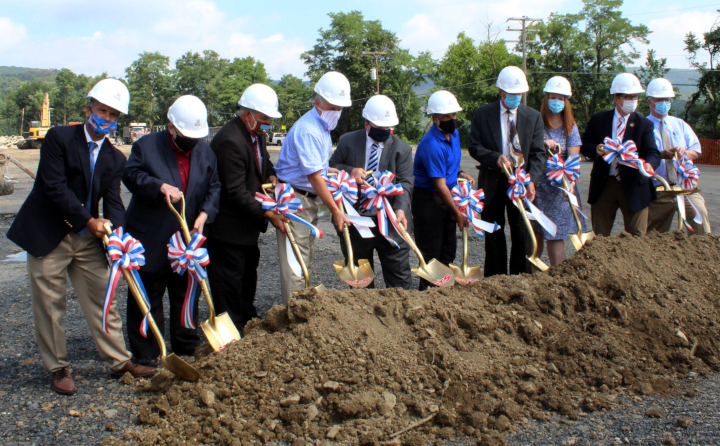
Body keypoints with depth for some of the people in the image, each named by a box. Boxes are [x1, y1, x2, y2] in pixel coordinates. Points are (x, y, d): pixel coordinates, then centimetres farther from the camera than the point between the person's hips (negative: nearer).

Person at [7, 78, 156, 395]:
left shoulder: (115, 158, 6)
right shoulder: (59, 138, -9)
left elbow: (113, 202, -2)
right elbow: (55, 187, -17)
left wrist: (116, 234, -22)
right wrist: (88, 221, -20)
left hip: (88, 238, 5)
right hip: (48, 235, -4)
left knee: (101, 300, 9)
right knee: (49, 305, 4)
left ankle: (119, 361, 18)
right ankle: (57, 368, 17)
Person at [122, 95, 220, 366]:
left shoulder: (205, 153, 7)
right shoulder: (146, 146, -5)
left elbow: (213, 188, 6)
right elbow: (131, 175, -12)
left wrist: (204, 214, -11)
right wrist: (161, 186, -26)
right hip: (150, 239, -4)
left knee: (187, 293, 13)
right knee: (148, 296, 3)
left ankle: (187, 348, 27)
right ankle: (146, 353, 13)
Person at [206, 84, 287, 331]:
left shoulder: (257, 133, 5)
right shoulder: (230, 141, -27)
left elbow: (264, 160, 23)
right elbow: (236, 192, -28)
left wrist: (270, 175, -1)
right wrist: (267, 214, -26)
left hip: (248, 220, 10)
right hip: (229, 225, -10)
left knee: (248, 270, 22)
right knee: (229, 276, 0)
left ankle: (247, 317, 37)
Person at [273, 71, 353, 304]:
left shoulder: (323, 127, 12)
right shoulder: (307, 129, -20)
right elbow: (314, 177, -22)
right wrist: (335, 210, -19)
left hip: (309, 198, 10)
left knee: (306, 258, 16)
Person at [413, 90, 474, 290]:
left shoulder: (454, 134, 5)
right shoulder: (431, 145, -24)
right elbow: (440, 185, -22)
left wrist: (460, 173, 4)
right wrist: (458, 214, -17)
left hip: (447, 197, 9)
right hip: (428, 199, -9)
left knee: (448, 247, 14)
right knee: (431, 251, -1)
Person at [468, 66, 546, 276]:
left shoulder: (533, 116, 4)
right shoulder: (482, 114, 0)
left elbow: (538, 153, 0)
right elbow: (474, 146, -2)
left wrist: (532, 180, -15)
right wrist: (495, 158, -21)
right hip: (492, 182, 0)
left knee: (522, 234, 2)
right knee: (494, 235, 7)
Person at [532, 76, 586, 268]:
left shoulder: (570, 127, 3)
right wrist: (543, 143, -17)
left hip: (559, 187, 0)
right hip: (537, 185, 0)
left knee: (555, 234, -1)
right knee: (535, 234, 3)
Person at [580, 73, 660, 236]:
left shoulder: (644, 124, 0)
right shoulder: (598, 119, 4)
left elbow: (653, 153, -10)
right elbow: (584, 144, 8)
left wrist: (649, 164, -34)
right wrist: (596, 150, -15)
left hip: (633, 186, -1)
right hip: (604, 185, 1)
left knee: (637, 236, 1)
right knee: (600, 235, 9)